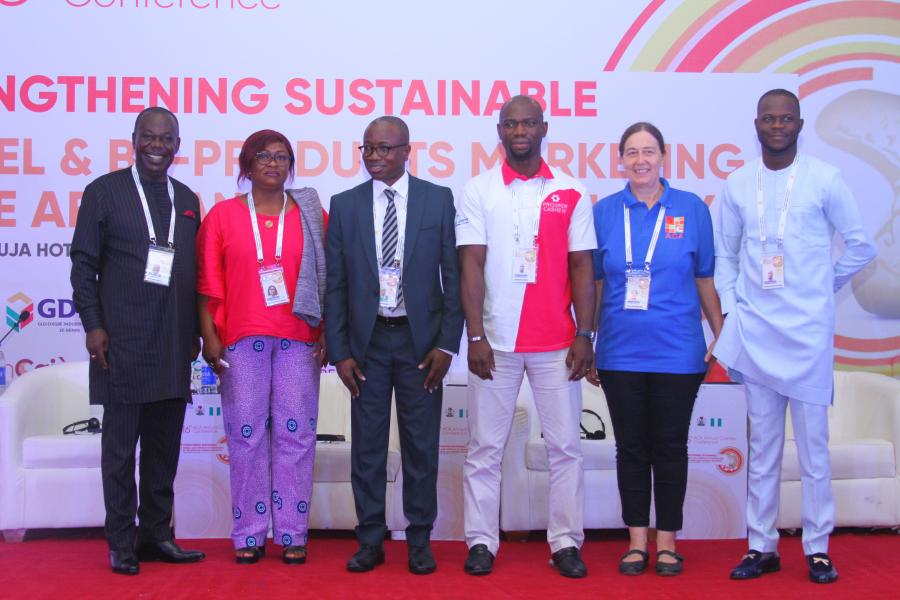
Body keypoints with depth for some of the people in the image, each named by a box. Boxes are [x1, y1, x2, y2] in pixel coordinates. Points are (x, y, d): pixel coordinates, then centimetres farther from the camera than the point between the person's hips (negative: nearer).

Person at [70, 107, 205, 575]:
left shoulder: (188, 200, 13)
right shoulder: (104, 192, 1)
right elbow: (83, 264, -2)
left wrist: (194, 331, 12)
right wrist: (92, 324, -9)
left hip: (173, 346, 5)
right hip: (121, 343, -4)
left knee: (164, 445, 10)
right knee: (120, 445, 2)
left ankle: (156, 535, 20)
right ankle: (121, 542, 11)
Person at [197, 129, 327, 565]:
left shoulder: (312, 215, 8)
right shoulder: (222, 215, 7)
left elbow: (327, 280, 6)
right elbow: (207, 284, 5)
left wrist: (327, 335, -1)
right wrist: (209, 337, -3)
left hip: (299, 340, 0)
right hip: (241, 340, 0)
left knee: (295, 433, 0)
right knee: (246, 434, 1)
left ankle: (292, 533, 8)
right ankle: (249, 535, 10)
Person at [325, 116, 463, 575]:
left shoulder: (439, 200, 1)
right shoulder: (344, 205, 5)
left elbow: (453, 276, -1)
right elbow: (335, 285, 4)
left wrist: (447, 343, -7)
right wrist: (339, 351, -1)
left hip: (421, 339, -1)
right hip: (367, 340, 2)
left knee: (421, 444, 5)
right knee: (367, 445, 6)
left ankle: (419, 541, 17)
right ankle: (370, 541, 17)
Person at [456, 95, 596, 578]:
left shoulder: (570, 193, 5)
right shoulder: (479, 191, 2)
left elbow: (581, 267, 4)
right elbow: (471, 266, -3)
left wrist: (584, 335, -3)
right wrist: (475, 336, -9)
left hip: (556, 343, 1)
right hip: (495, 340, -1)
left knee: (564, 444, 4)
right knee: (485, 447, 5)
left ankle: (566, 541, 14)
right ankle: (481, 542, 14)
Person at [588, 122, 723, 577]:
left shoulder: (691, 209, 1)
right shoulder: (604, 212, 3)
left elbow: (706, 280, 4)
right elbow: (594, 283, 7)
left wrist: (722, 337, 2)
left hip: (677, 351, -1)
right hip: (620, 353, 1)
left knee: (670, 446, 7)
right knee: (631, 446, 9)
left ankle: (667, 540, 20)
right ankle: (637, 539, 20)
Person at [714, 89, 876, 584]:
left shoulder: (825, 179, -1)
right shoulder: (737, 184, 7)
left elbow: (860, 245, 6)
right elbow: (725, 255, 11)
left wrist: (825, 288, 7)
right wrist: (729, 311, 2)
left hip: (808, 329, -2)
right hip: (755, 330, 2)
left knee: (813, 443, 1)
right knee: (762, 443, 8)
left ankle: (817, 548, 12)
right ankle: (761, 546, 16)